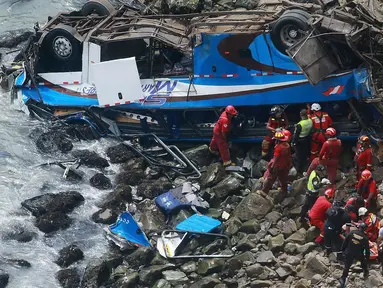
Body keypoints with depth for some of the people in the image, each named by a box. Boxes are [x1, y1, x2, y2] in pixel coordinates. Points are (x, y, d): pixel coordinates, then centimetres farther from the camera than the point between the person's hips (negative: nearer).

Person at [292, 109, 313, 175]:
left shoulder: (300, 124, -29)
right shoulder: (310, 121, -12)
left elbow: (296, 134, -19)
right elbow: (310, 130, 3)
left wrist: (293, 142, -7)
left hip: (300, 141, -6)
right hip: (307, 140, 6)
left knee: (299, 155, 7)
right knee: (305, 154, 22)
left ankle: (298, 170, 15)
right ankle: (304, 168, 38)